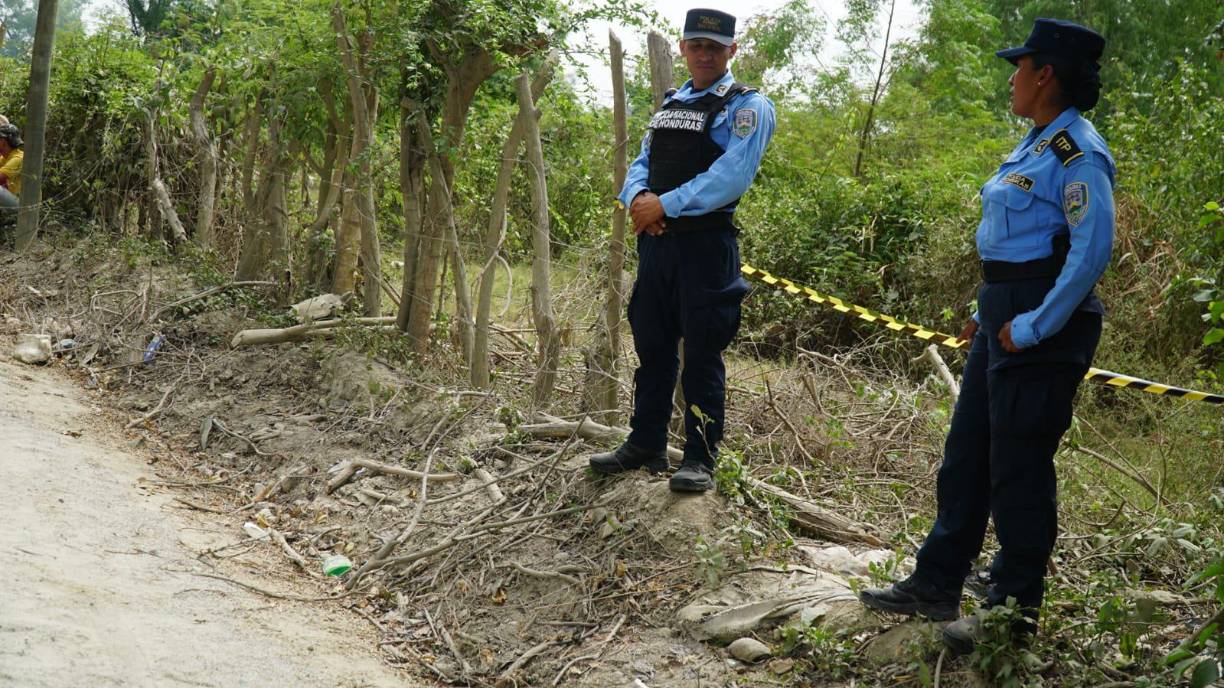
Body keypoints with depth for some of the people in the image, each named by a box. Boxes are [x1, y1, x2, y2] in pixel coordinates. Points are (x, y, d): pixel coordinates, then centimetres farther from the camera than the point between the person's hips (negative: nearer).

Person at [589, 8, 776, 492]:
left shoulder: (748, 106, -4)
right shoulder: (668, 105, 19)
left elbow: (731, 177, -17)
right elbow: (642, 163, 15)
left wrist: (665, 205, -19)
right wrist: (638, 198, -9)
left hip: (706, 246, -7)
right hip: (655, 241, 7)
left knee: (702, 354, -3)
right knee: (652, 346, 13)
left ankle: (700, 459, 4)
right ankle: (645, 445, 24)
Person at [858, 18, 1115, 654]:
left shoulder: (1076, 153, -16)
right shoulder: (1036, 145, 14)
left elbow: (1091, 252, -22)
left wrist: (1034, 328, -21)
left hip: (1044, 325, -10)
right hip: (1007, 320, 10)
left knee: (1018, 469, -1)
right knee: (966, 453, 14)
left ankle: (1014, 609, 12)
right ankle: (936, 584, 24)